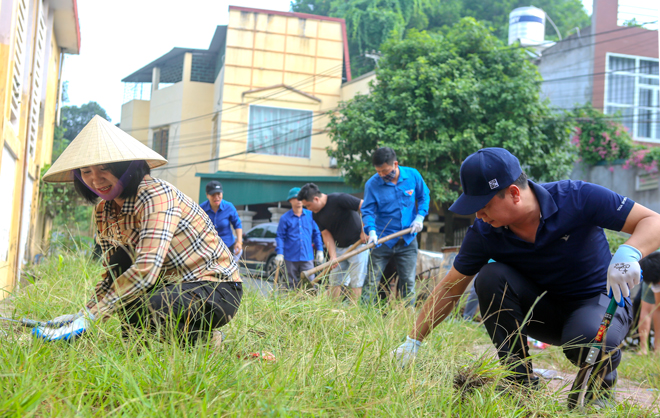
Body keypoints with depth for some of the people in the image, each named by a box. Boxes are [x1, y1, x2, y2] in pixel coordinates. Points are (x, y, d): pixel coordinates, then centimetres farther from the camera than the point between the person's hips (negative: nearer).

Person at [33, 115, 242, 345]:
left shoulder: (156, 195, -22)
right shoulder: (104, 212, 2)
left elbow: (146, 269, -33)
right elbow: (112, 274, 6)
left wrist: (88, 317, -33)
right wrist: (81, 314, -11)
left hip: (218, 290, -8)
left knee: (146, 310, -33)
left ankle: (202, 337, -4)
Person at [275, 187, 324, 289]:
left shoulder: (310, 215, 8)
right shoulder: (285, 218, 2)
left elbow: (316, 234, 13)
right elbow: (280, 236, 2)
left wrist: (319, 250, 8)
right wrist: (279, 253, -7)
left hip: (307, 257, 1)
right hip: (290, 257, -1)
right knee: (292, 284, 6)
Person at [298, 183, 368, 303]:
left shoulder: (339, 199, -20)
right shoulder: (316, 215, 2)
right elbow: (327, 235, 1)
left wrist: (364, 231, -17)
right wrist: (333, 256, -12)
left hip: (357, 245, -7)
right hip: (339, 247, 7)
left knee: (355, 283, -5)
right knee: (335, 281, 5)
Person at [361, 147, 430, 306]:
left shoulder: (413, 175, -3)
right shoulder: (372, 184, -9)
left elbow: (424, 197, 12)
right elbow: (367, 211, -8)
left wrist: (420, 217, -3)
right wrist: (371, 230, -26)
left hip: (407, 240, 2)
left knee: (408, 283, 7)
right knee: (372, 283, -2)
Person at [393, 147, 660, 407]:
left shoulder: (576, 198, -24)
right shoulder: (483, 233, -14)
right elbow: (449, 289, -5)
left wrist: (629, 253, -44)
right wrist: (413, 341, -9)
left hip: (599, 299, -3)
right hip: (544, 309, 4)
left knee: (587, 340, -39)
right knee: (491, 276, -25)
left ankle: (603, 380, 0)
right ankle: (522, 380, -14)